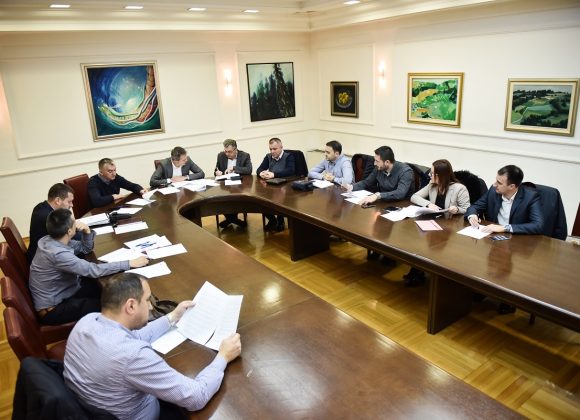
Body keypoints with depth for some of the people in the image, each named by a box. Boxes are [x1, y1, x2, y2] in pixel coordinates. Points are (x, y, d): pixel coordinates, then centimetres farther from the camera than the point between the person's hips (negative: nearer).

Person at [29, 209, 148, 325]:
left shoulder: (51, 240, -5)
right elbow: (94, 270, -33)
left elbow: (85, 248, 8)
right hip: (52, 309, -8)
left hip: (60, 293, 8)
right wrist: (130, 263, -29)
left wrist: (87, 232, -13)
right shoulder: (57, 254, -32)